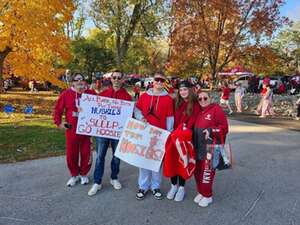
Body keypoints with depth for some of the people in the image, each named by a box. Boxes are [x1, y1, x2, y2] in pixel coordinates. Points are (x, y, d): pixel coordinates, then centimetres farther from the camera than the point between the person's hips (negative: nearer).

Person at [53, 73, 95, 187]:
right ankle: (74, 175, 32)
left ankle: (83, 174, 32)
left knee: (86, 153, 9)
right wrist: (58, 122, -6)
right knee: (71, 154, 11)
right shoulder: (66, 94, -3)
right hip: (71, 130, 0)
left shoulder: (91, 94, -3)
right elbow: (58, 109, 4)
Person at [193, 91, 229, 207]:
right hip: (198, 148, 7)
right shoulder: (199, 112, 13)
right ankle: (201, 192, 31)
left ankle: (207, 196, 17)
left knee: (207, 171, -2)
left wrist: (211, 131, -22)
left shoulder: (216, 109, -7)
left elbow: (224, 127, -10)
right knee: (197, 170, 13)